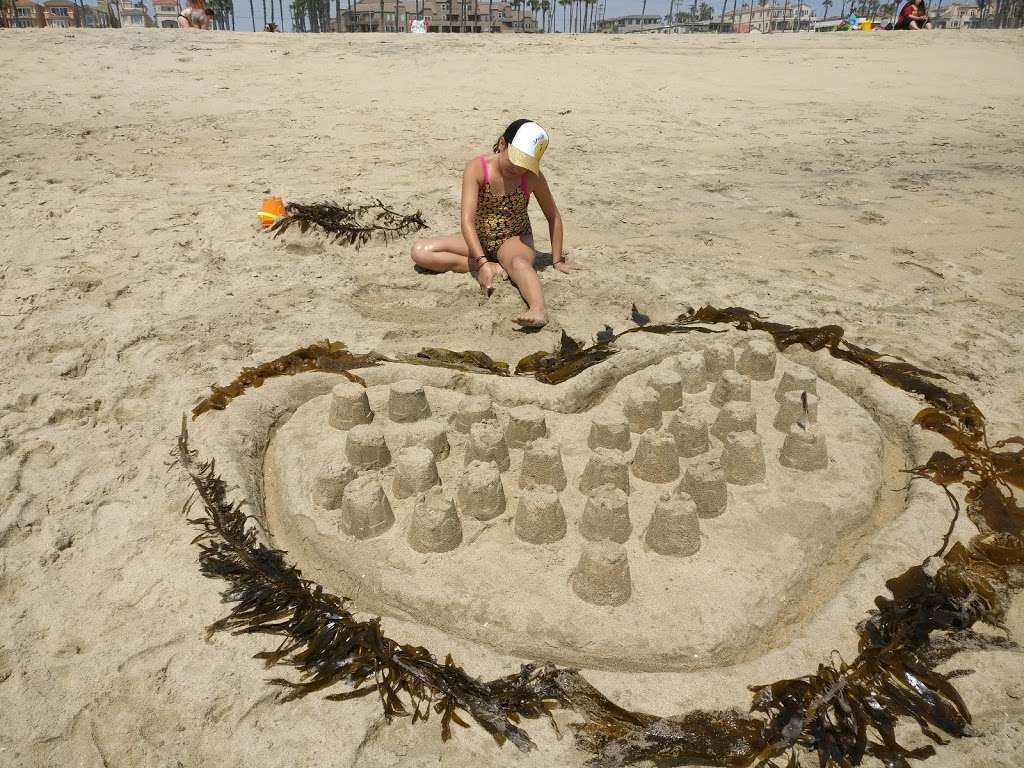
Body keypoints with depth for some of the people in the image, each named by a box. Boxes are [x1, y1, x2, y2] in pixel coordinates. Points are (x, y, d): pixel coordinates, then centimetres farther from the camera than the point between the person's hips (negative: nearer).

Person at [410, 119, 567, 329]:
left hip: (514, 239, -2)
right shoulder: (477, 168, -20)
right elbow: (467, 219, -29)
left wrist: (557, 260, -1)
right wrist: (482, 263, -42)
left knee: (519, 263, -40)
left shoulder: (532, 177, -16)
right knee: (420, 251, -17)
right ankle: (492, 267, -23)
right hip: (479, 239, 2)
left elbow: (553, 216, -1)